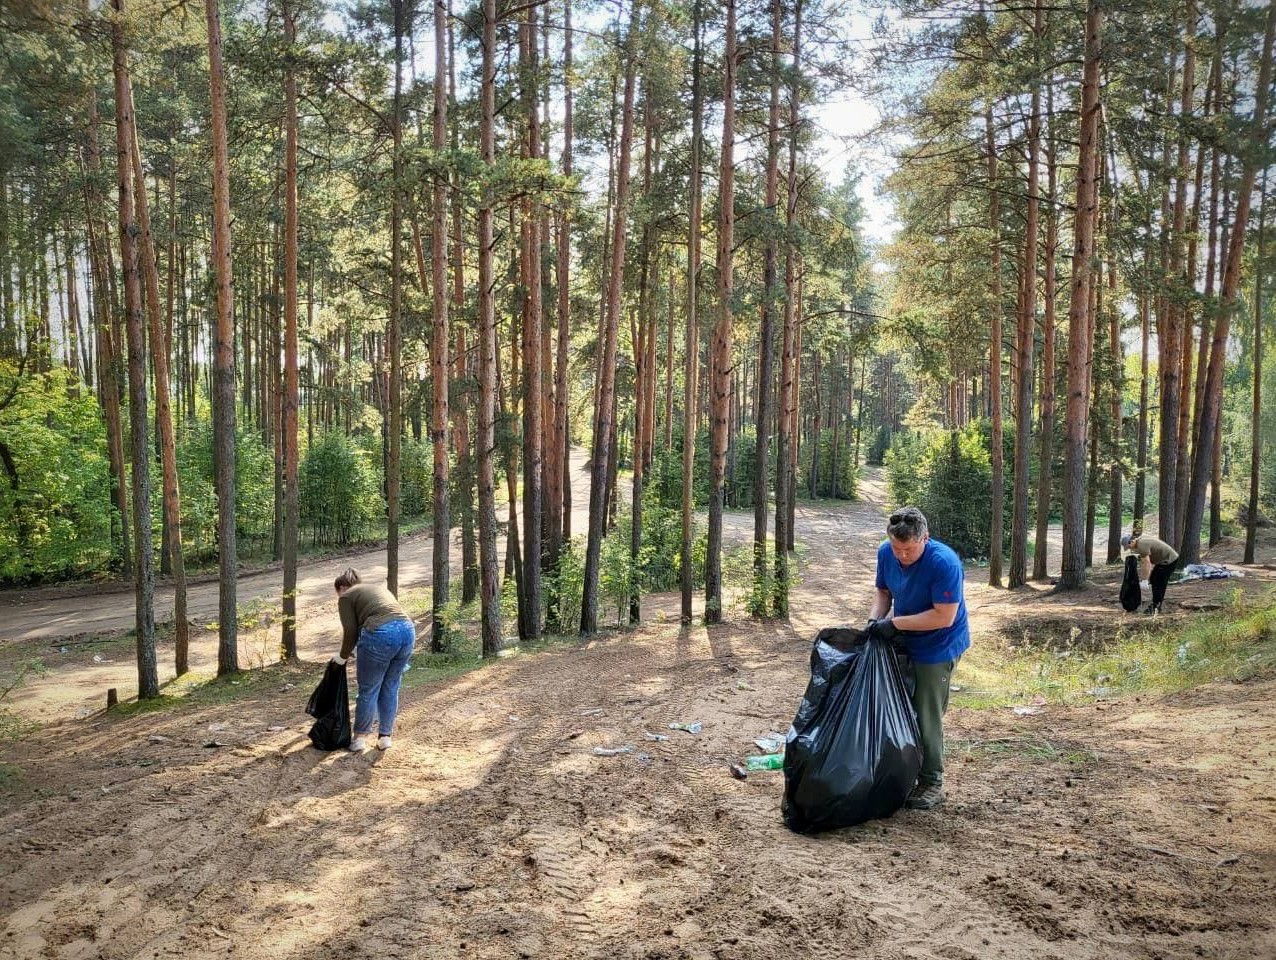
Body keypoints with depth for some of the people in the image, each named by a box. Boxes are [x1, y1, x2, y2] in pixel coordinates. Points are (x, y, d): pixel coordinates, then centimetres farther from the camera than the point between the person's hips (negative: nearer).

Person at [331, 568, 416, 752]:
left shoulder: (346, 597, 13)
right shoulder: (378, 588, 32)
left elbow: (350, 631, 4)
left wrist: (343, 656, 20)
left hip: (380, 635, -6)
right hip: (407, 631, 6)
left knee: (368, 690, 10)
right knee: (390, 688, 18)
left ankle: (360, 738, 20)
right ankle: (385, 737, 23)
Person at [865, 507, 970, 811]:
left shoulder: (944, 563, -29)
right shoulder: (886, 553, -9)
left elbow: (944, 617, -29)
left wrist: (894, 623, -27)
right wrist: (874, 620, -13)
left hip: (938, 648, -7)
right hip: (903, 642, 7)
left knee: (926, 717, 0)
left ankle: (932, 784, 17)